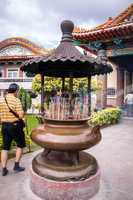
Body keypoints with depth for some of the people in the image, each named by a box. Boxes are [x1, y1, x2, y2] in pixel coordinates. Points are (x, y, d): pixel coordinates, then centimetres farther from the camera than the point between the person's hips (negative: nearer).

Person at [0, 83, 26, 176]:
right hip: (15, 126, -5)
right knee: (20, 145, 14)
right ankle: (16, 166, 16)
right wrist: (23, 112, 0)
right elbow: (21, 115, -20)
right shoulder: (16, 100, -16)